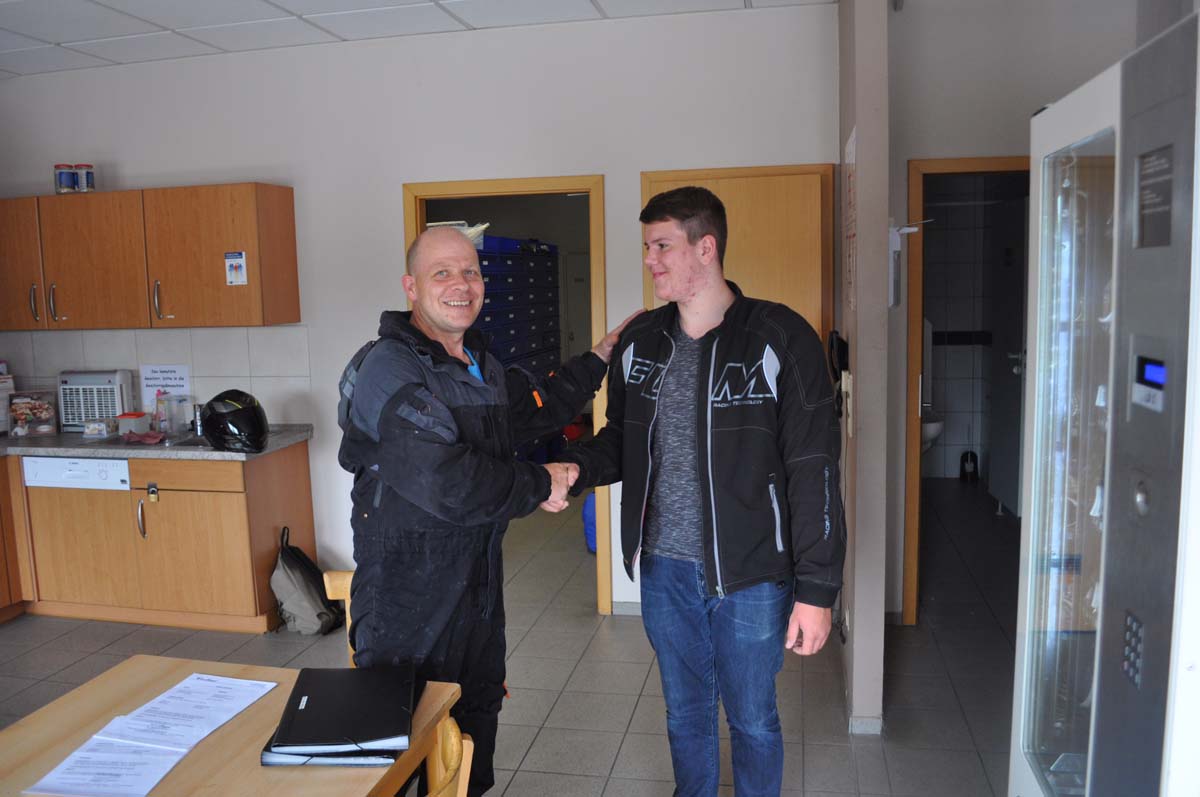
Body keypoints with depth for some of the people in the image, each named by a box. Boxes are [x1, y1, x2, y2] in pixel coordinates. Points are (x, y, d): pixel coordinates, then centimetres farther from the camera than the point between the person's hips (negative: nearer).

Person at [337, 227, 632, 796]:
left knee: (477, 717, 23)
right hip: (407, 594, -8)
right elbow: (447, 484, -31)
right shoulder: (390, 370, -21)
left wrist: (599, 357, 19)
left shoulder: (481, 364, 8)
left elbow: (535, 408, 25)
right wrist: (540, 485, -18)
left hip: (478, 581, 8)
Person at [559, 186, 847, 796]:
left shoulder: (780, 339, -12)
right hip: (664, 569, 4)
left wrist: (816, 589, -14)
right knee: (685, 712, 21)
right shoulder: (639, 342, 3)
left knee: (751, 718, 15)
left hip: (752, 575, -4)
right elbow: (620, 440, 14)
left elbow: (813, 471, -12)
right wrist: (574, 470, -8)